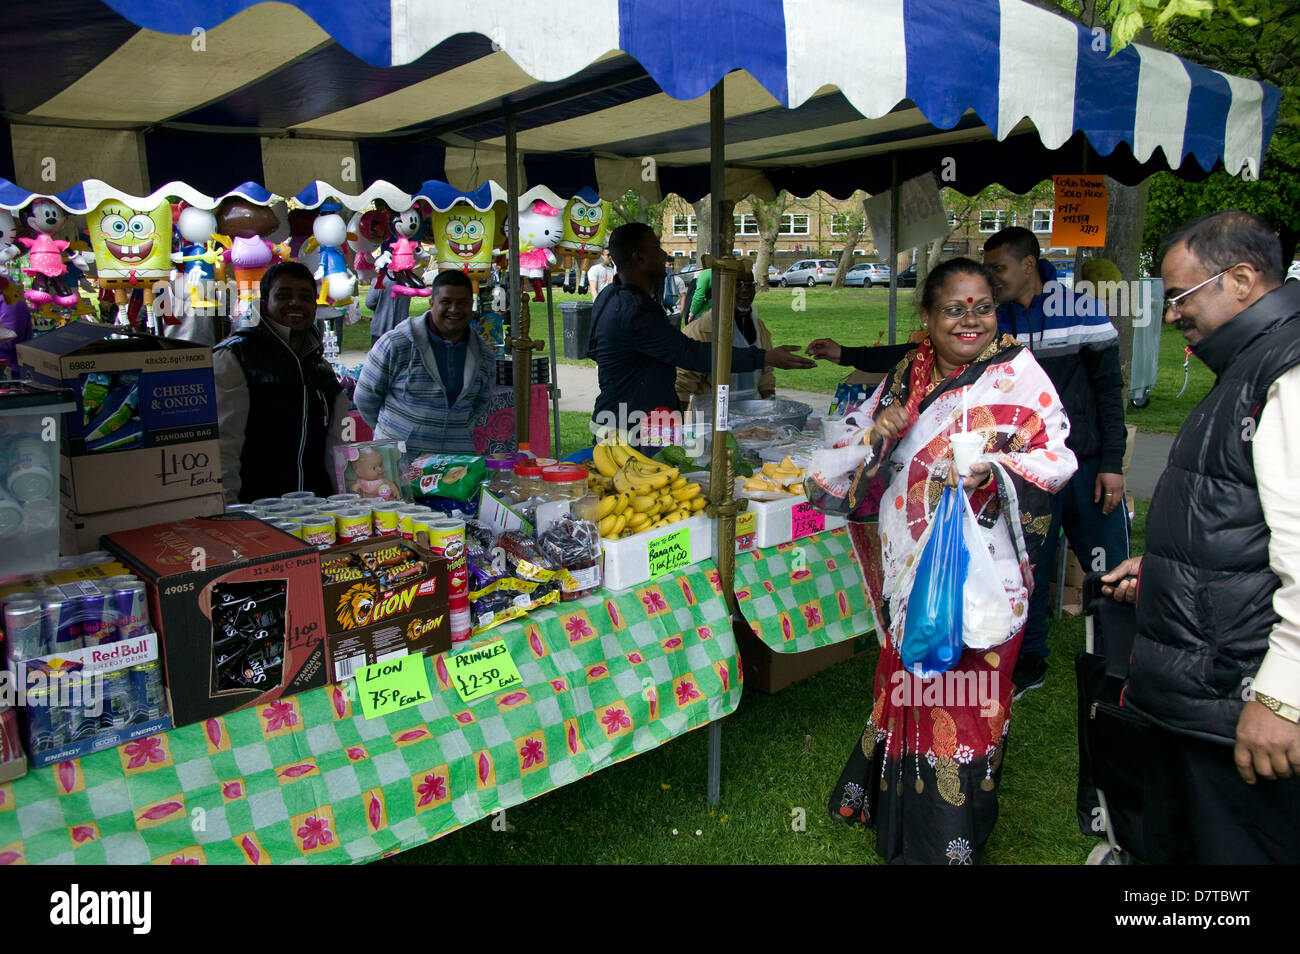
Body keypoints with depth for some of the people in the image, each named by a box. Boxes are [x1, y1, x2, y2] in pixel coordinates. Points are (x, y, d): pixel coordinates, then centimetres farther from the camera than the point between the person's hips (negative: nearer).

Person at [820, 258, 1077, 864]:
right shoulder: (905, 376, 8)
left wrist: (992, 470, -28)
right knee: (909, 687, 17)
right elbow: (851, 466, 11)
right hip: (910, 565, 5)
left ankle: (951, 839, 23)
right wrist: (877, 433, -10)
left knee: (963, 697, 3)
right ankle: (894, 804, 39)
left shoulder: (1016, 371, -5)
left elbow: (1058, 456, -11)